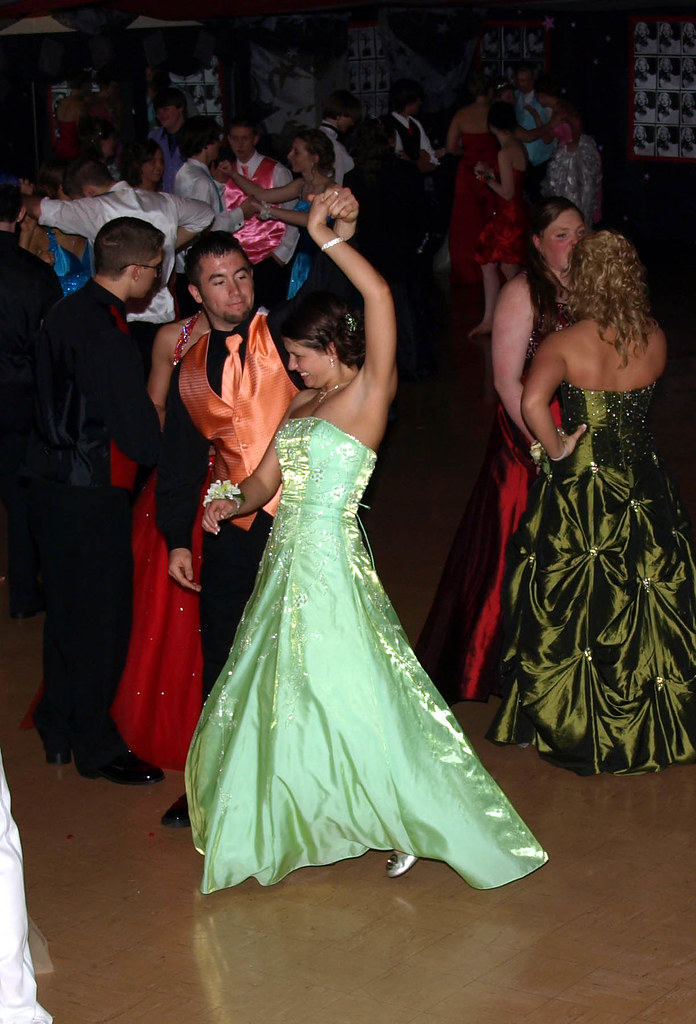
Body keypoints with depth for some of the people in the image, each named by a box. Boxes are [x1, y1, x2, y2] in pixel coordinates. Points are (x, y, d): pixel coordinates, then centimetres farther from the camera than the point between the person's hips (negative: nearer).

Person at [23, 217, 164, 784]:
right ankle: (96, 746, 18)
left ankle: (60, 729, 34)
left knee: (67, 608, 21)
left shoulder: (67, 312, 6)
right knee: (101, 617, 4)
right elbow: (143, 438, -24)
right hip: (90, 497, -10)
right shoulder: (106, 338, -24)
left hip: (51, 477, 10)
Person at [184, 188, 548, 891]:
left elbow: (379, 295, -23)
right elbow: (267, 477, 15)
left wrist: (326, 238, -21)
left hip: (330, 568, -9)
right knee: (286, 698, 17)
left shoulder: (369, 391, -10)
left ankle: (416, 823, 10)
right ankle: (316, 820, 33)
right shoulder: (303, 402, 13)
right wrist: (235, 501, -1)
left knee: (351, 699, -4)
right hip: (287, 561, 9)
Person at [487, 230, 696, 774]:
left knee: (572, 609, 10)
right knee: (648, 602, 15)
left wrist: (554, 448, -17)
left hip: (577, 489, -3)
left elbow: (532, 401, -33)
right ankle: (651, 718, 28)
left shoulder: (563, 345, -17)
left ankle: (571, 722, 22)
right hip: (643, 483, 3)